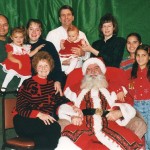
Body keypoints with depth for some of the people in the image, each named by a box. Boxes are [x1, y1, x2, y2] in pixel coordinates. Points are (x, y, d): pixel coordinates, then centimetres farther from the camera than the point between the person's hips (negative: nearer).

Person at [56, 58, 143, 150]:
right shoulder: (76, 89, 26)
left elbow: (129, 108, 15)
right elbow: (63, 109, 15)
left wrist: (119, 112, -8)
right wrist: (72, 115, -7)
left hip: (109, 126, 2)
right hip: (82, 127, -1)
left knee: (131, 142, -26)